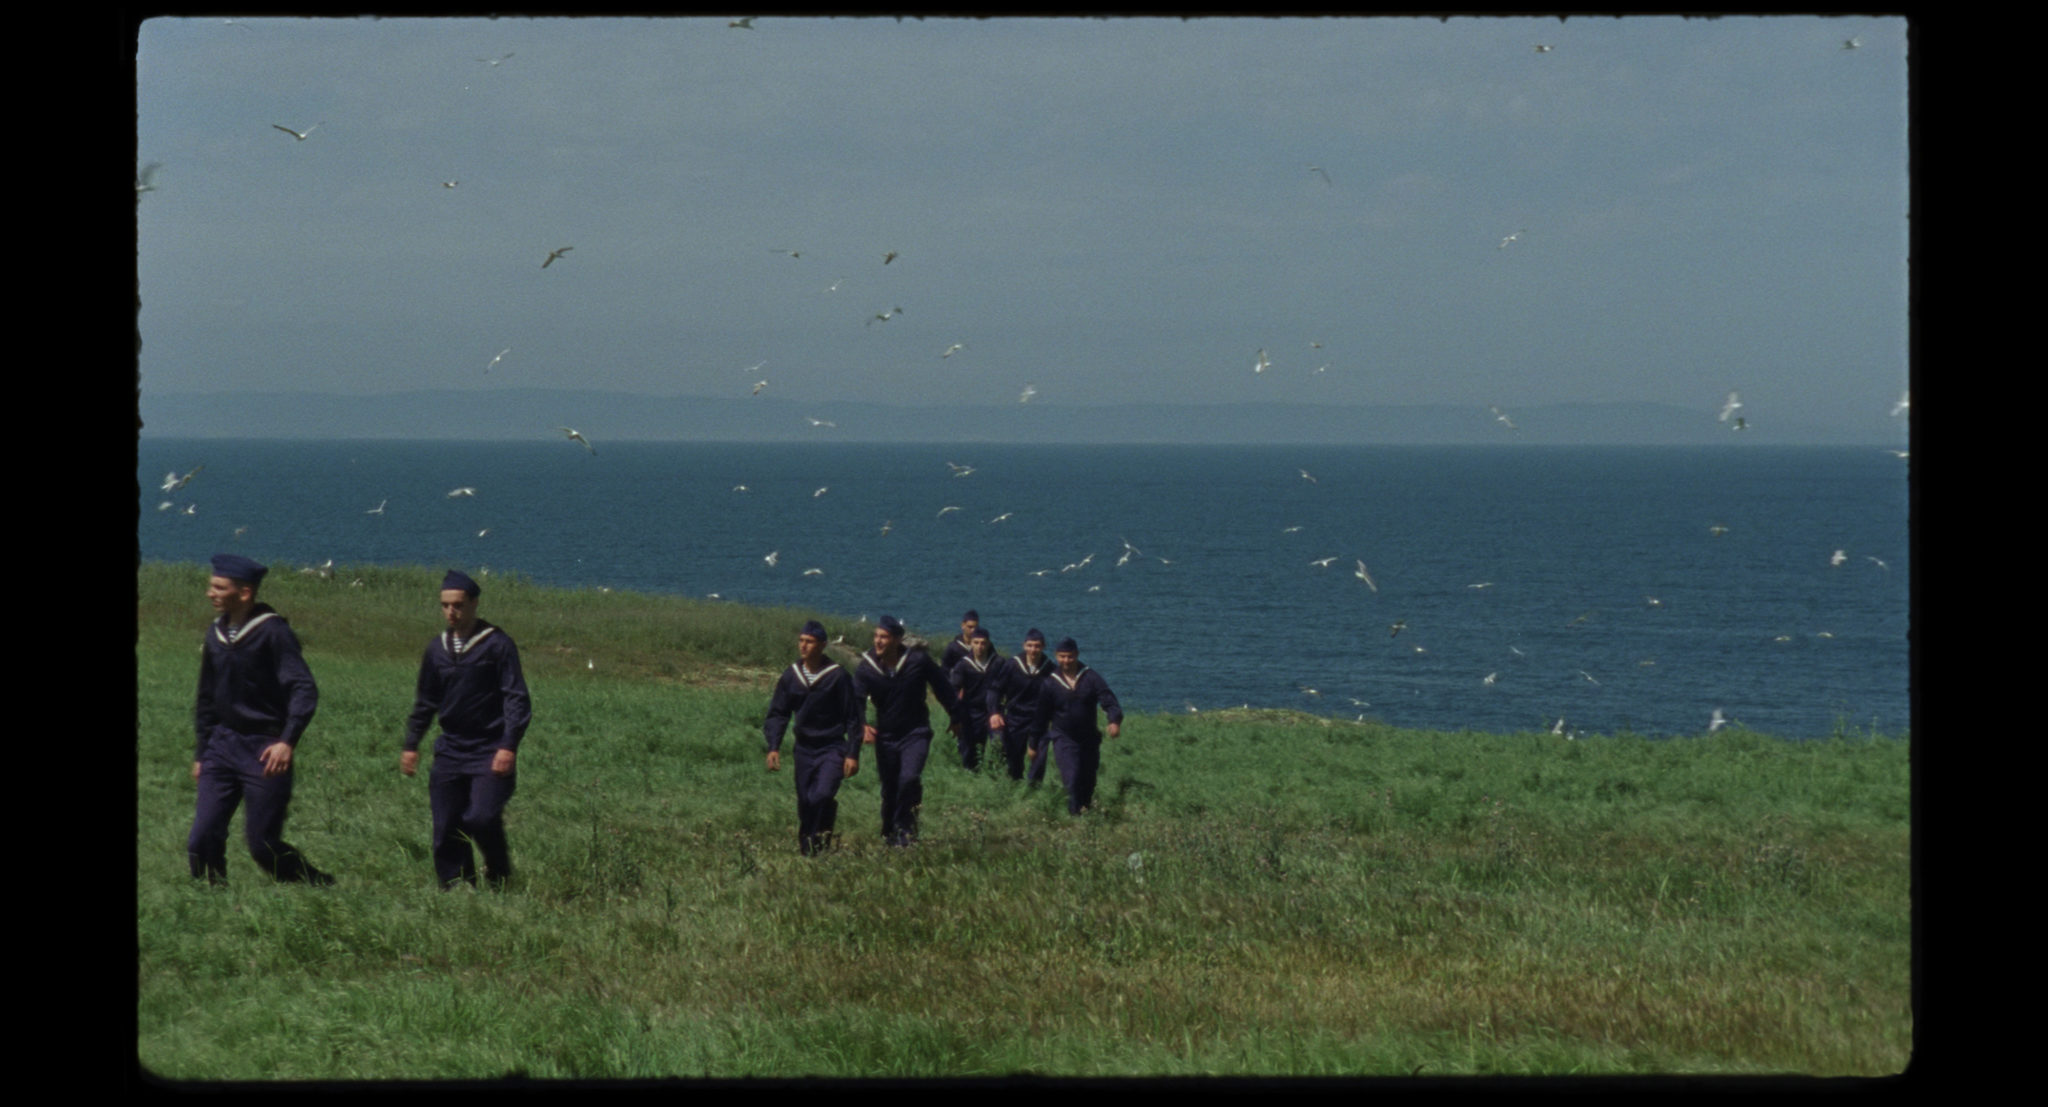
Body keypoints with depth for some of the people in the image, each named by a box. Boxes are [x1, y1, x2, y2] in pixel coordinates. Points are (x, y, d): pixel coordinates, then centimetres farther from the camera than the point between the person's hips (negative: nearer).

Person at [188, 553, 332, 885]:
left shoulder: (272, 632, -12)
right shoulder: (216, 635, 9)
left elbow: (304, 690, -19)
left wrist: (287, 741, -31)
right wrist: (201, 753, 20)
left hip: (264, 751, -6)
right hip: (223, 746, 6)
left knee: (262, 845, -3)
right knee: (202, 841, -3)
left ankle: (323, 888, 17)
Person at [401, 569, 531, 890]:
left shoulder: (497, 644, -5)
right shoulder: (437, 648, 11)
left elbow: (517, 699, -8)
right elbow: (425, 701, 22)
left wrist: (508, 746, -17)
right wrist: (411, 745, 17)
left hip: (490, 754, -5)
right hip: (451, 752, 5)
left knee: (481, 818, -20)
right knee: (446, 830, 1)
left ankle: (499, 875, 6)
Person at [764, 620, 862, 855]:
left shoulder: (838, 676, -9)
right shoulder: (790, 676, 2)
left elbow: (852, 718, -4)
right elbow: (777, 714, 8)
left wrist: (853, 754, -8)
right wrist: (773, 747, -4)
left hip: (832, 748, -4)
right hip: (804, 748, 4)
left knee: (823, 795, -22)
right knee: (805, 803, 5)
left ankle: (821, 846, -9)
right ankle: (805, 850, 19)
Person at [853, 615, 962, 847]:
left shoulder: (918, 661, -11)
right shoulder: (865, 668, -6)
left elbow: (942, 688, 3)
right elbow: (856, 700, -12)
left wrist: (955, 717, 13)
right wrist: (862, 725, -33)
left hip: (915, 733, -2)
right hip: (885, 736, 2)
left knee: (909, 778, -23)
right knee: (889, 790, 7)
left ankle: (905, 827, -6)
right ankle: (889, 834, 25)